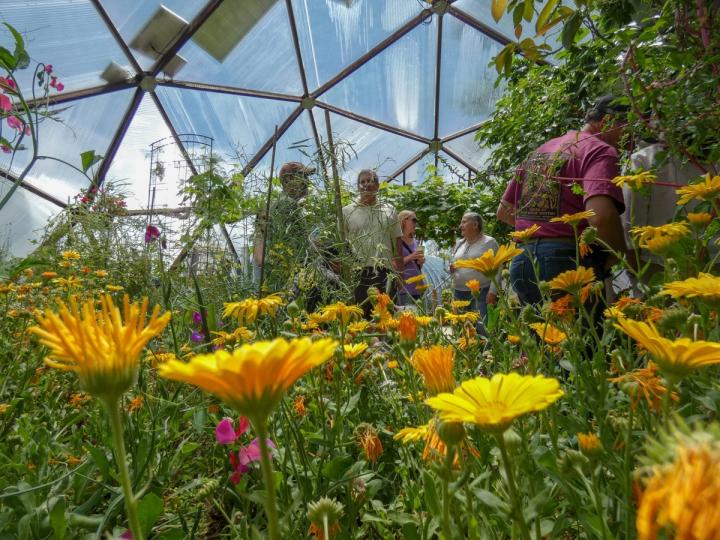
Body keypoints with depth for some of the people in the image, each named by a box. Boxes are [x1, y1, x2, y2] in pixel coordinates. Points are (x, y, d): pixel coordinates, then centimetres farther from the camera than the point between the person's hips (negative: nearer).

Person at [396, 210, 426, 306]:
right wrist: (410, 257, -16)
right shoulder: (397, 241, -7)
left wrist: (420, 262, 3)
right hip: (403, 288, -7)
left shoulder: (414, 241, 15)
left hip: (417, 287, 7)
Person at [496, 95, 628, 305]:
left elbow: (503, 211, 23)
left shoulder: (538, 151, 20)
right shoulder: (600, 150, -4)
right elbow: (600, 216, -22)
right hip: (567, 261, -7)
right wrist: (623, 256, -6)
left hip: (522, 262, 8)